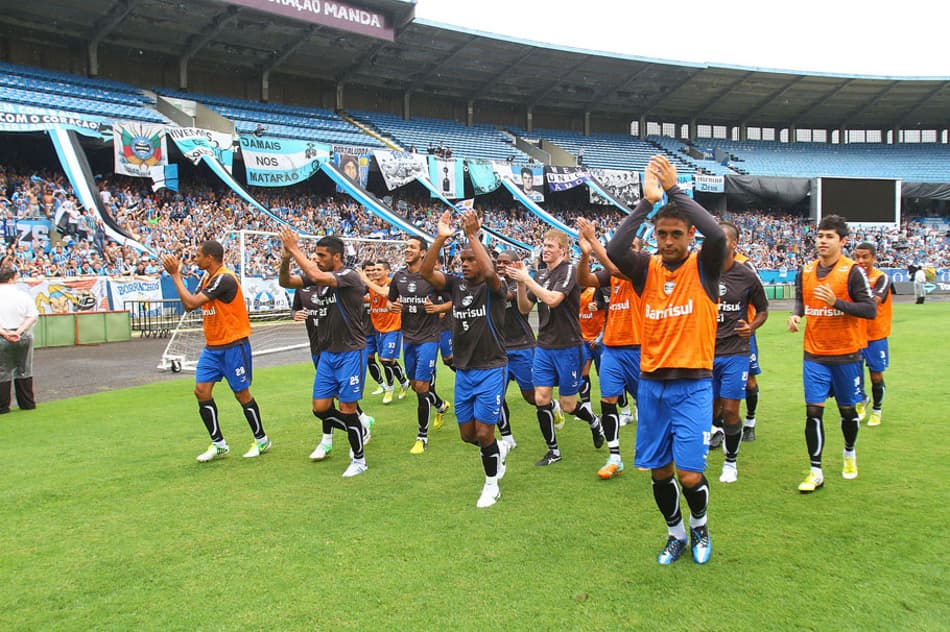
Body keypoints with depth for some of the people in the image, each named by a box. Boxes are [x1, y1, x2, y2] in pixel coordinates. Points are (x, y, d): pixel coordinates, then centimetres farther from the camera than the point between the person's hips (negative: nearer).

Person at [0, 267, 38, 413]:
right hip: (24, 337, 2)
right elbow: (33, 316, -7)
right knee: (24, 371, 12)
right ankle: (27, 403, 19)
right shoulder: (23, 295, 0)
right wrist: (18, 331, -13)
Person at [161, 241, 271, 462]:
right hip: (212, 347, 9)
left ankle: (261, 440, 19)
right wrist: (177, 275, 2)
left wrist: (175, 275, -15)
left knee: (242, 393, 1)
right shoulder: (206, 278, 11)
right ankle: (218, 444, 11)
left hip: (234, 346, -8)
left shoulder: (224, 279, -19)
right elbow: (188, 305, 8)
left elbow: (192, 302, -24)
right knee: (201, 390, 1)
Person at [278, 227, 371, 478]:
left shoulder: (349, 276, -16)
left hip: (350, 352, -7)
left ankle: (359, 460, 18)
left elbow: (317, 277, -32)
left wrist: (295, 249, -24)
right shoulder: (318, 277, 7)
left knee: (347, 409, -2)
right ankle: (360, 430, 32)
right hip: (327, 353, 7)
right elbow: (286, 282, 1)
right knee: (320, 408, 6)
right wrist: (285, 259, -18)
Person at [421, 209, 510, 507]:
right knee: (467, 434, 12)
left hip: (491, 369, -5)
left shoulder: (493, 287, -9)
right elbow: (425, 272, -11)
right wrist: (440, 239, -22)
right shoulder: (456, 283, 3)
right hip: (463, 371, 6)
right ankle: (499, 450, 44)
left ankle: (492, 484, 20)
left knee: (483, 433, -4)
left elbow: (489, 272, -33)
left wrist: (472, 235, -30)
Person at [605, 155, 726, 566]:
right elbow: (614, 250, -18)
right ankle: (675, 534, 35)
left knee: (690, 475, -6)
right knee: (660, 471, 9)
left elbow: (717, 235, -24)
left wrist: (675, 190, -20)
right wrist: (647, 200, -19)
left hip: (693, 384, -2)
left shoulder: (704, 267, -2)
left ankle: (699, 525, 27)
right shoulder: (646, 269, 3)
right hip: (651, 383, 3)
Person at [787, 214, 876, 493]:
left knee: (847, 409, 12)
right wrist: (796, 315, -5)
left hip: (846, 354, -2)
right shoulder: (805, 271, 4)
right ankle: (816, 473, 5)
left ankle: (849, 453, 41)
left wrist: (836, 302, -25)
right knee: (813, 411, -4)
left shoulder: (852, 271, -9)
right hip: (814, 355, 2)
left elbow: (870, 310, -12)